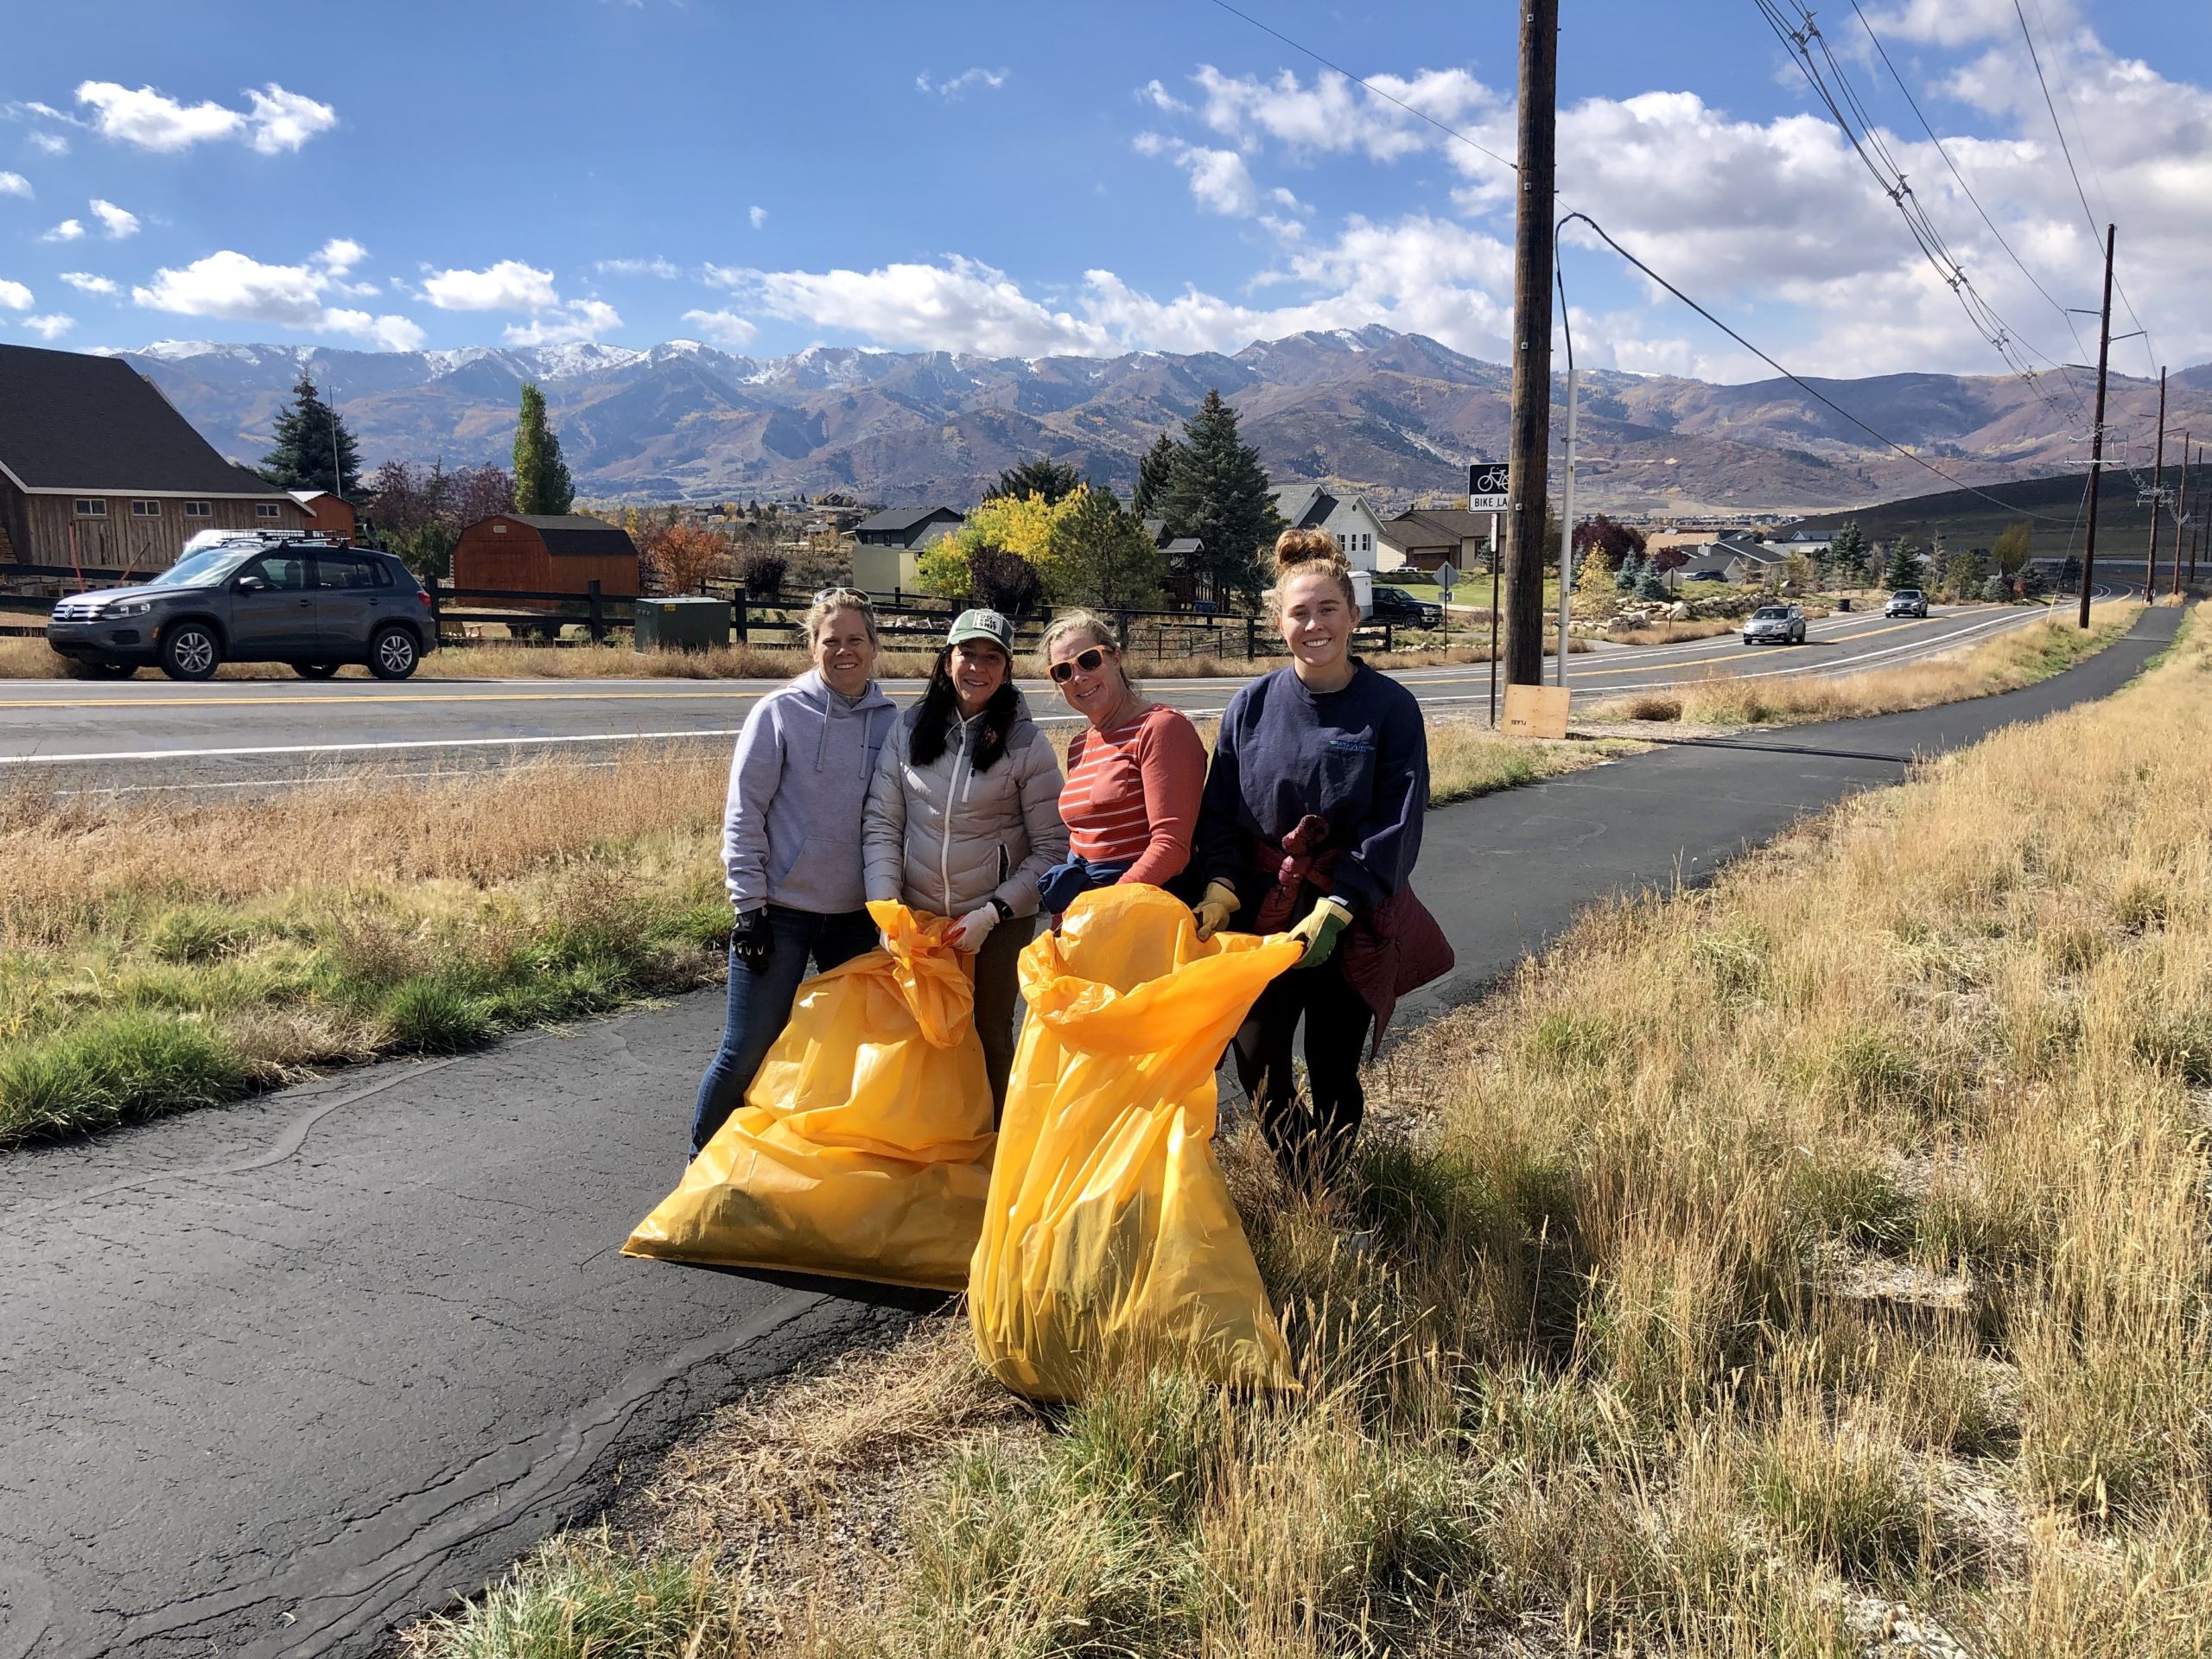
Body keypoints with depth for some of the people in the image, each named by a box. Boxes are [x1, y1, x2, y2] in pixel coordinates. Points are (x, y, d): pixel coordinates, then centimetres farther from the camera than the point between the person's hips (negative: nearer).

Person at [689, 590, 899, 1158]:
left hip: (857, 914, 4)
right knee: (749, 1048, -1)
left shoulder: (891, 721, 3)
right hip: (780, 909, -3)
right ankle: (702, 1159, 20)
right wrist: (749, 906, -10)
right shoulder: (780, 712, -6)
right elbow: (743, 813, -6)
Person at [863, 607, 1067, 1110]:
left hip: (1000, 918, -2)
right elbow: (881, 824, -1)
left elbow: (1052, 846, -8)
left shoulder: (1025, 743, -8)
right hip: (919, 914, 2)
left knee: (992, 1032, 11)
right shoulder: (909, 729, -2)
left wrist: (992, 913, -15)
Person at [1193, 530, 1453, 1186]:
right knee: (1257, 1065, 5)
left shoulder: (1390, 708, -7)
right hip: (1262, 911, 2)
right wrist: (1221, 890, -13)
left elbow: (1398, 826, -11)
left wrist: (1333, 911, -19)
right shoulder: (1252, 705, 1)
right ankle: (1301, 1185, 30)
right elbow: (1220, 812, 3)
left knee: (1334, 1076, 7)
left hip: (1350, 921, -2)